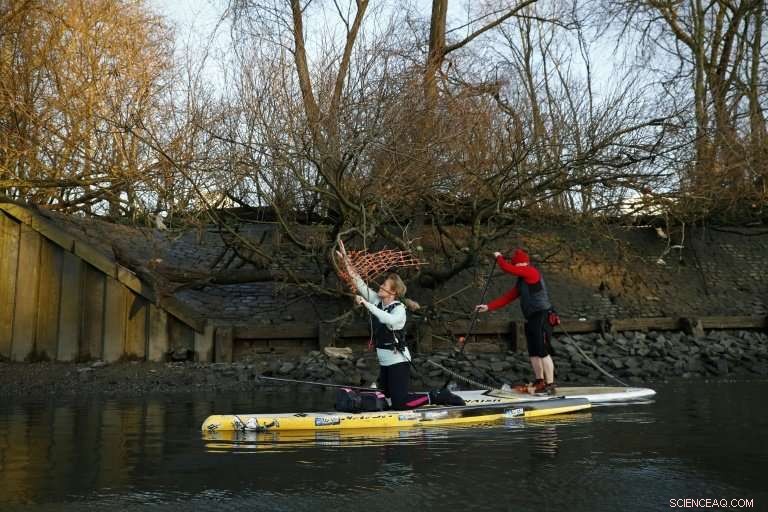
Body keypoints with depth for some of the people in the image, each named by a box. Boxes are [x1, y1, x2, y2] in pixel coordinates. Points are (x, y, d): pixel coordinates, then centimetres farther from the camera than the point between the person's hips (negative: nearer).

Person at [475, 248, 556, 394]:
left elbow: (507, 268, -15)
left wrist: (499, 257, 5)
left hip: (542, 318, -10)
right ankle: (540, 382, 22)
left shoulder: (531, 272, -12)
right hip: (531, 319, 10)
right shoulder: (522, 281, 17)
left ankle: (550, 385, -5)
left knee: (543, 352, -9)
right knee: (533, 353, 12)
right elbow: (508, 297, 18)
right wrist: (488, 307, 14)